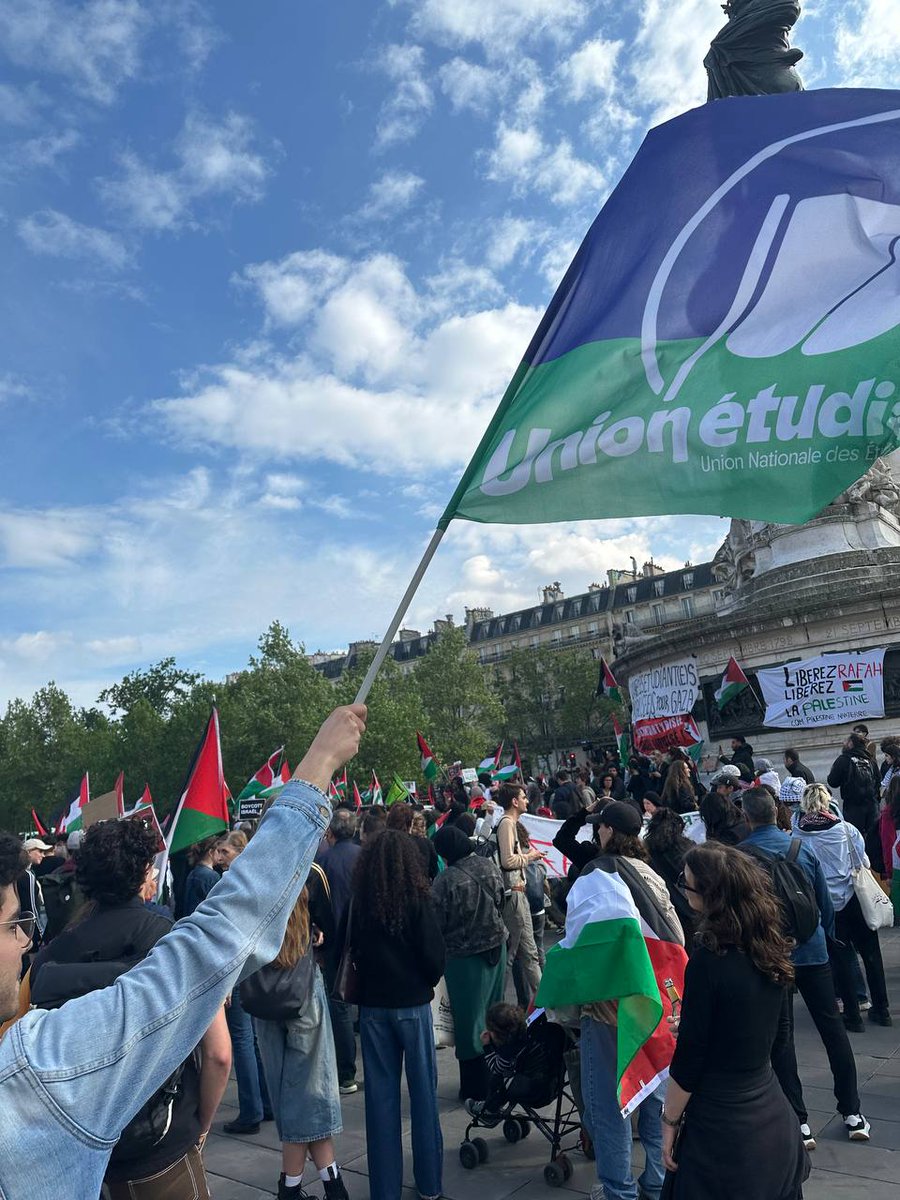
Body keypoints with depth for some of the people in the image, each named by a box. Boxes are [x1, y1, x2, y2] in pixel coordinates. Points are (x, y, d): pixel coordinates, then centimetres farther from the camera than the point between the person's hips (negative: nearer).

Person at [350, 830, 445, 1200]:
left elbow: (354, 950, 6)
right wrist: (427, 982, 7)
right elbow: (434, 954, -11)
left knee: (380, 1094, 11)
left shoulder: (361, 902, -5)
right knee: (423, 1090, 10)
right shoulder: (416, 899, -14)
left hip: (372, 1004, 3)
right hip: (412, 1003, -3)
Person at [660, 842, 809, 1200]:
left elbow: (688, 1059, -17)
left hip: (722, 1131, -7)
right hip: (774, 1117, 7)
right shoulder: (770, 948, -4)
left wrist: (669, 1121, -4)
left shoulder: (708, 960, -25)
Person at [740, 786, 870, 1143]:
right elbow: (825, 900, 5)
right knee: (832, 1026, 14)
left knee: (781, 1036, 7)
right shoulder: (803, 847, -4)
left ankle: (799, 1122, 11)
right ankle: (852, 1112, 22)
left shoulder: (740, 855, -13)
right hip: (813, 949, 3)